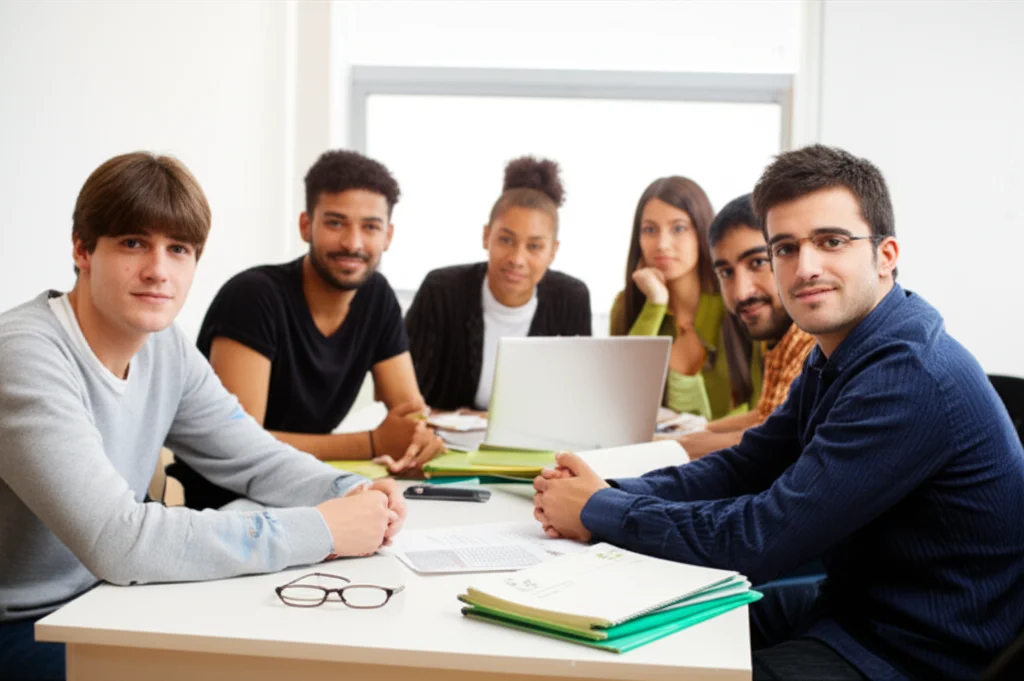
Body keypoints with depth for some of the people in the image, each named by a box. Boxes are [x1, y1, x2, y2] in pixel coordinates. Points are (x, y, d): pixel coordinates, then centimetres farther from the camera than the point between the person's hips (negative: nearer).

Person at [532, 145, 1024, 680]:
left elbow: (760, 539, -27)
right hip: (852, 607, 9)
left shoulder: (913, 379, -27)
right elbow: (743, 468, 8)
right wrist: (610, 495, -9)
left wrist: (598, 510, -15)